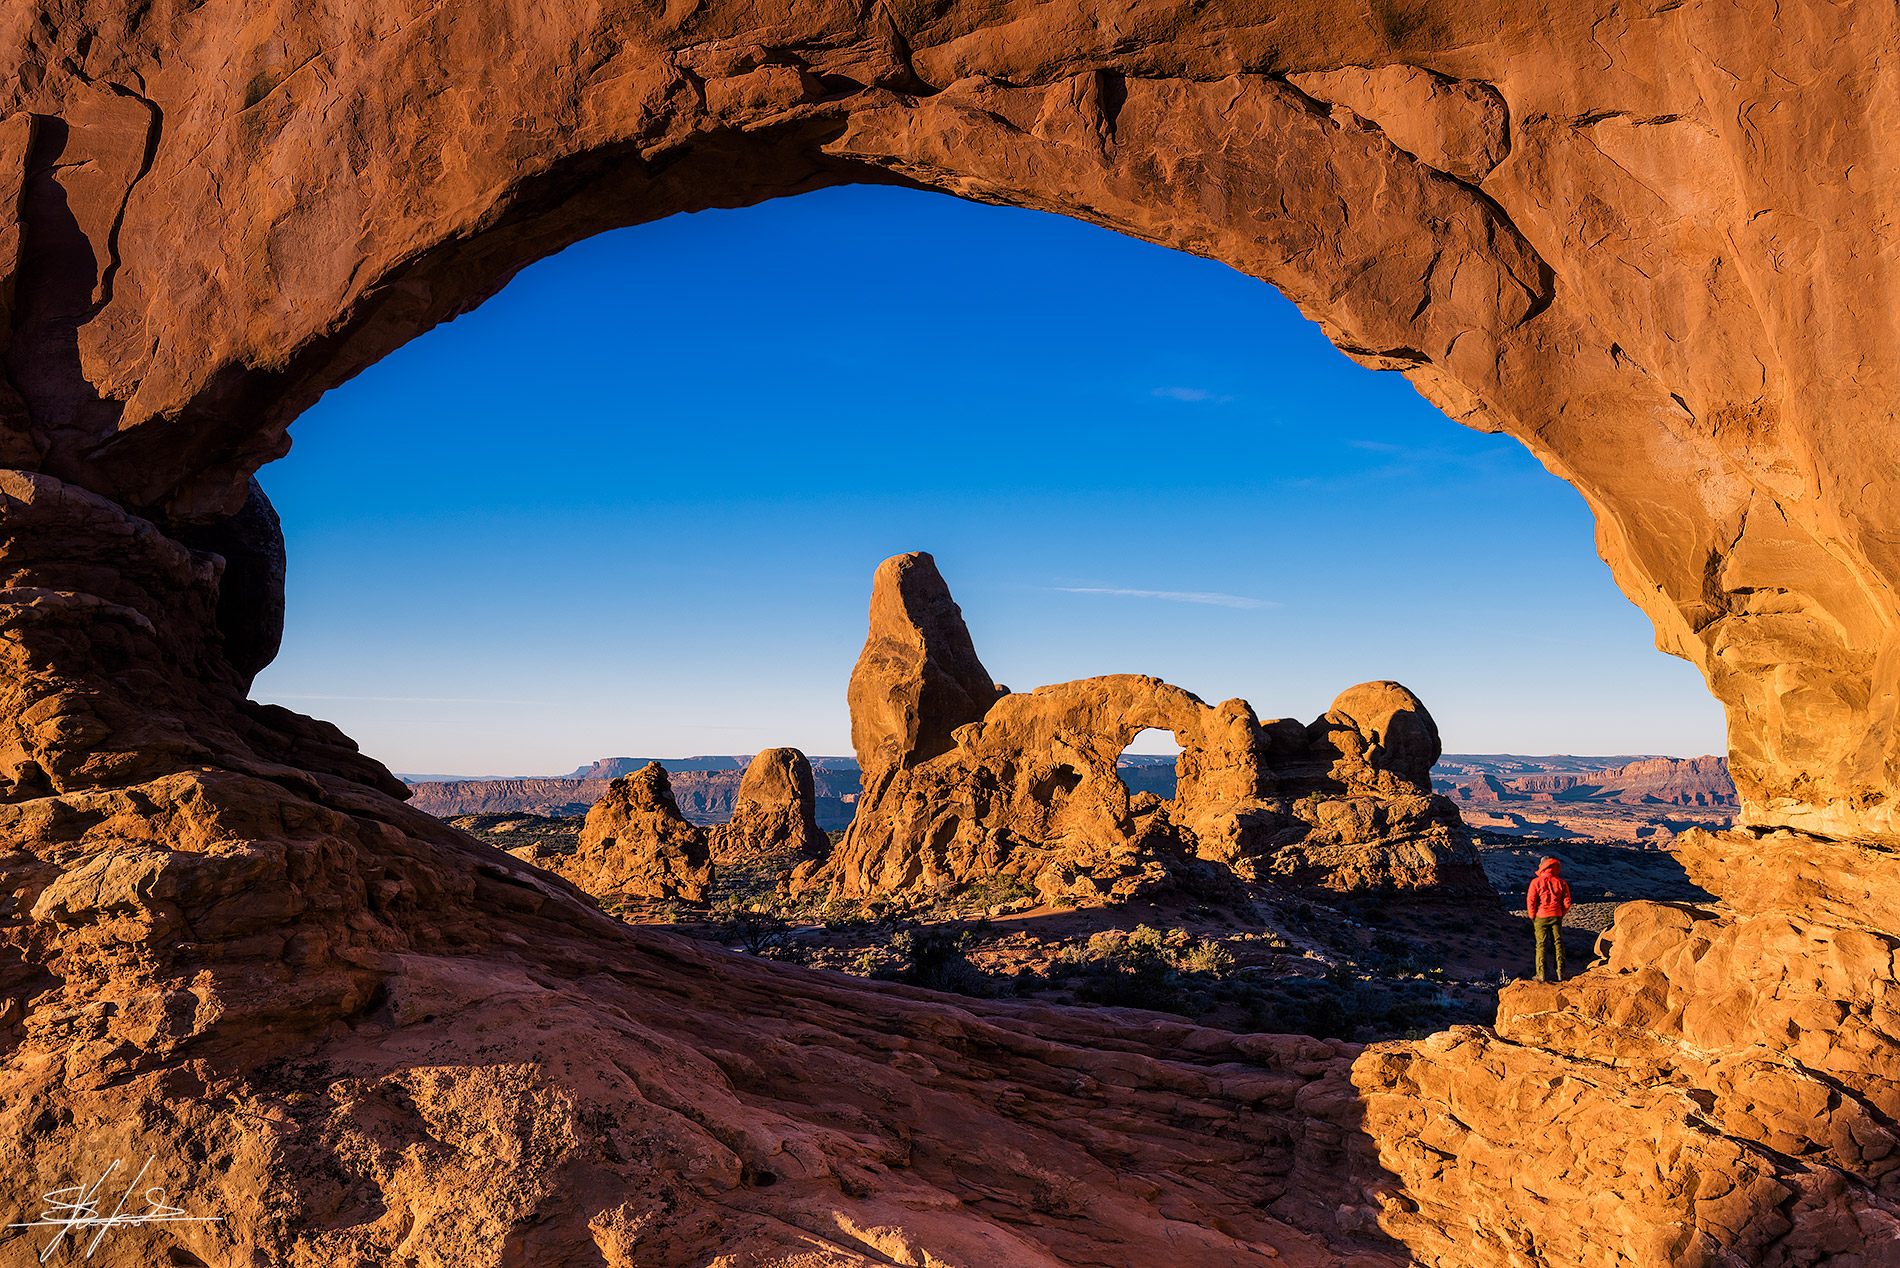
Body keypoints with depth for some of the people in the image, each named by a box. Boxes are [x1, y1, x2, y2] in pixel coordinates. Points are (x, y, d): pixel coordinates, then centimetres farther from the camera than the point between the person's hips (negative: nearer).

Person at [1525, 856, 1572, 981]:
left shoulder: (1536, 882, -9)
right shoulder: (1561, 883, 1)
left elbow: (1530, 901, -12)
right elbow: (1567, 902, 3)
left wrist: (1532, 917, 0)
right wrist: (1561, 915, 14)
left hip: (1541, 916, -3)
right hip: (1556, 916, 3)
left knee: (1541, 944, 2)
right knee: (1558, 943, 11)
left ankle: (1542, 974, 0)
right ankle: (1560, 973, 10)